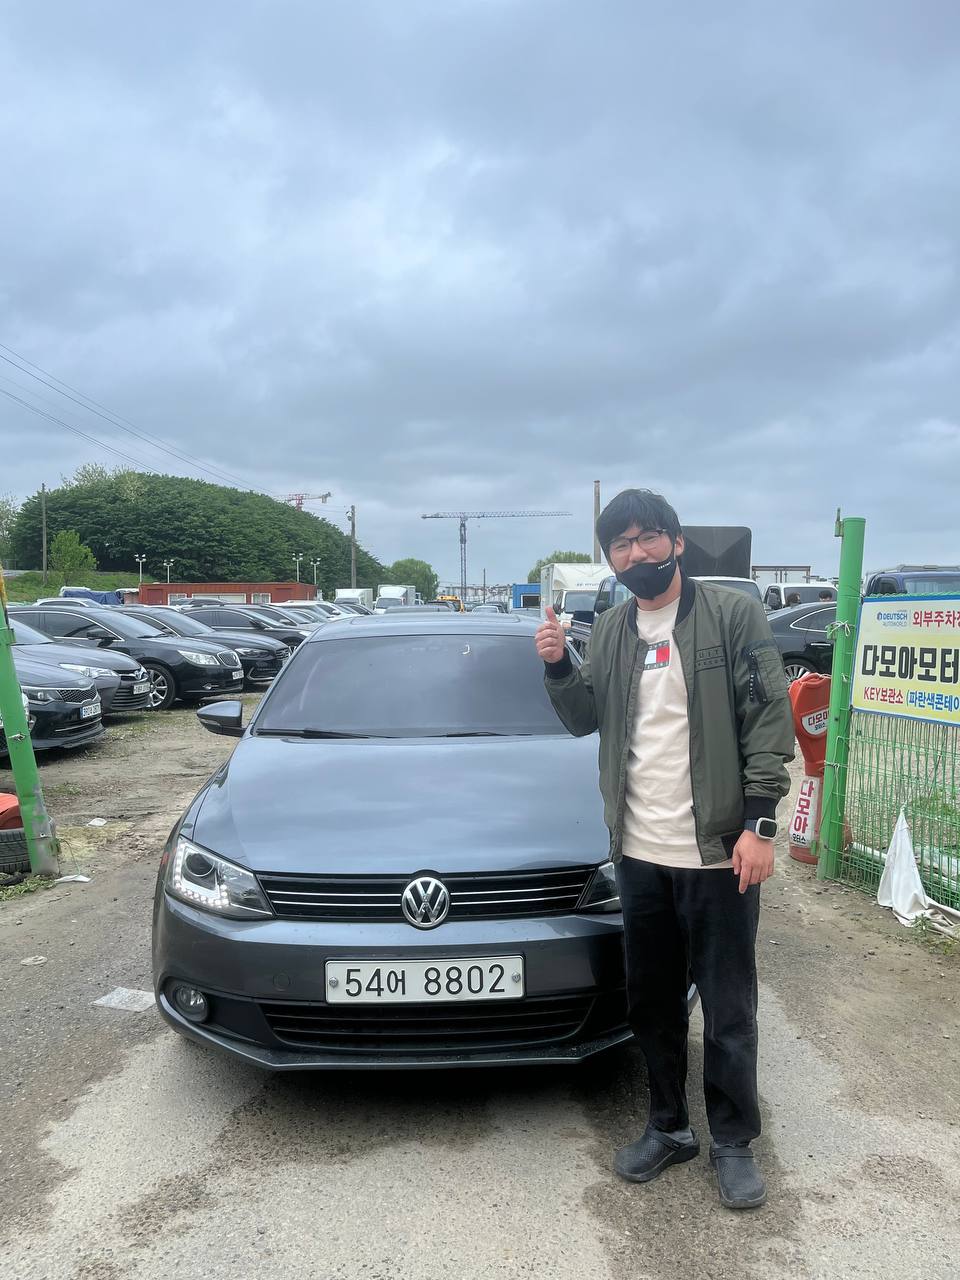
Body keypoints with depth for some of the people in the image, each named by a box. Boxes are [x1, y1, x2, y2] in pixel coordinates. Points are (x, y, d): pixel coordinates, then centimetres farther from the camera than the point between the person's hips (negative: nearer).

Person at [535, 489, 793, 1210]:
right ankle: (668, 1127, 36)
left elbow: (770, 718, -9)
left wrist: (759, 823, -15)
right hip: (640, 852, 5)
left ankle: (734, 1140, 30)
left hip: (718, 851, -4)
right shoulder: (612, 631, 9)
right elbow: (584, 719, 13)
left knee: (728, 1008, 10)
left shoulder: (734, 615, -6)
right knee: (652, 1003, 17)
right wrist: (558, 668, -5)